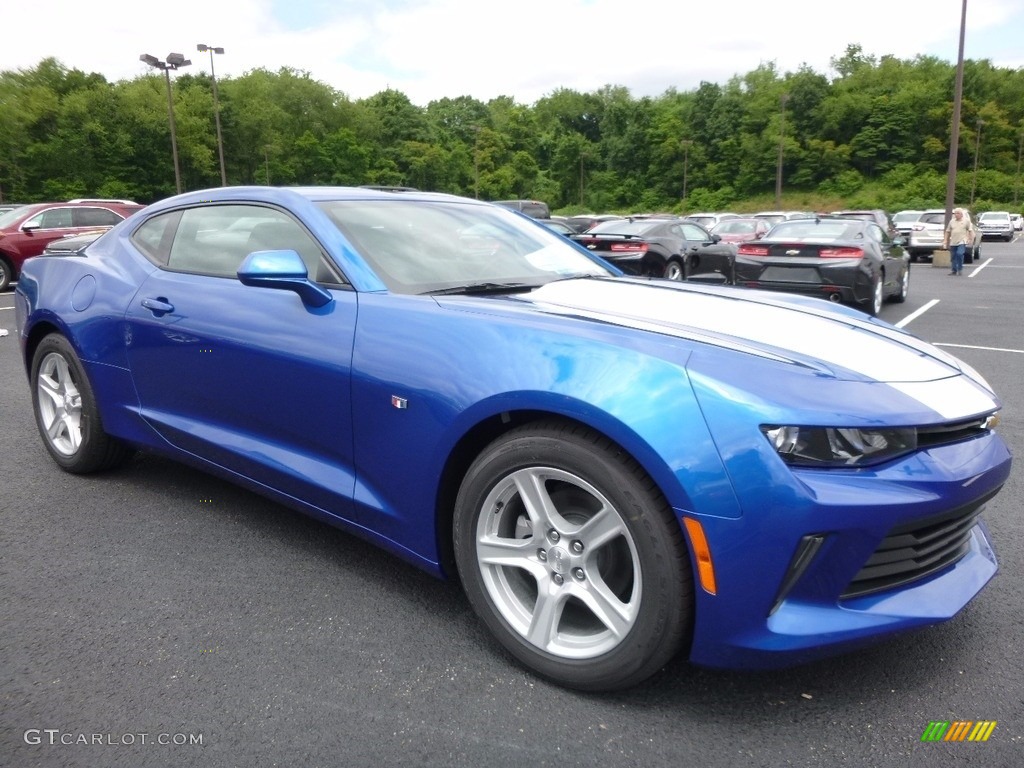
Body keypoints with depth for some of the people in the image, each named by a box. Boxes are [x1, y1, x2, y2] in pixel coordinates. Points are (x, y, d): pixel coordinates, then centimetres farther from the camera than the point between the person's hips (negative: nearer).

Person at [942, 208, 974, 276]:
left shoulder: (966, 221, 4)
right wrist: (945, 240, 9)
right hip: (953, 242, 4)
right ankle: (953, 270, 17)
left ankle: (960, 269, -7)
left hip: (962, 242, -4)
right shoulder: (952, 221, 13)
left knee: (959, 254, -20)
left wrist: (971, 239, -6)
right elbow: (948, 232, 15)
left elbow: (970, 231, 2)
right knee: (953, 257, 6)